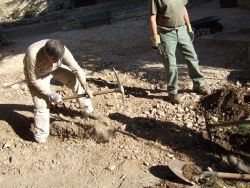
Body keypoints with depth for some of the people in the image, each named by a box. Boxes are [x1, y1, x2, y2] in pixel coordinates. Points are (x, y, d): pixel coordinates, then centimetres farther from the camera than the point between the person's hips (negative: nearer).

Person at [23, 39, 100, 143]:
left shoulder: (62, 51, -33)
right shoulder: (33, 54, -43)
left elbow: (76, 69, -21)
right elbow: (34, 80, -31)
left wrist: (86, 87, -21)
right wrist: (51, 94, -29)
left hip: (56, 69, 4)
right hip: (37, 75, -4)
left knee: (78, 81, -3)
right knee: (41, 105, -10)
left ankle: (87, 109, 17)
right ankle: (40, 137, 5)